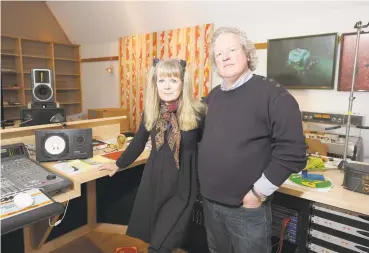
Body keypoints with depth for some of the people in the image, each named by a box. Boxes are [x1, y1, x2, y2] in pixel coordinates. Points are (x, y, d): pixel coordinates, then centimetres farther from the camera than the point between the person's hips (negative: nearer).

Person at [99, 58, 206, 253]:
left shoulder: (197, 113, -15)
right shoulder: (150, 111, -3)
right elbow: (138, 142, 11)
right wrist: (119, 164, 20)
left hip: (182, 186, -4)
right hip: (153, 181, 4)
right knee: (150, 236, 19)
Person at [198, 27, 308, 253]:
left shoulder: (274, 94, -15)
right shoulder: (212, 96, 5)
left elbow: (292, 152, -18)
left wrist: (259, 192, -16)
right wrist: (204, 180, 10)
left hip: (247, 208, -6)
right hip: (209, 202, 6)